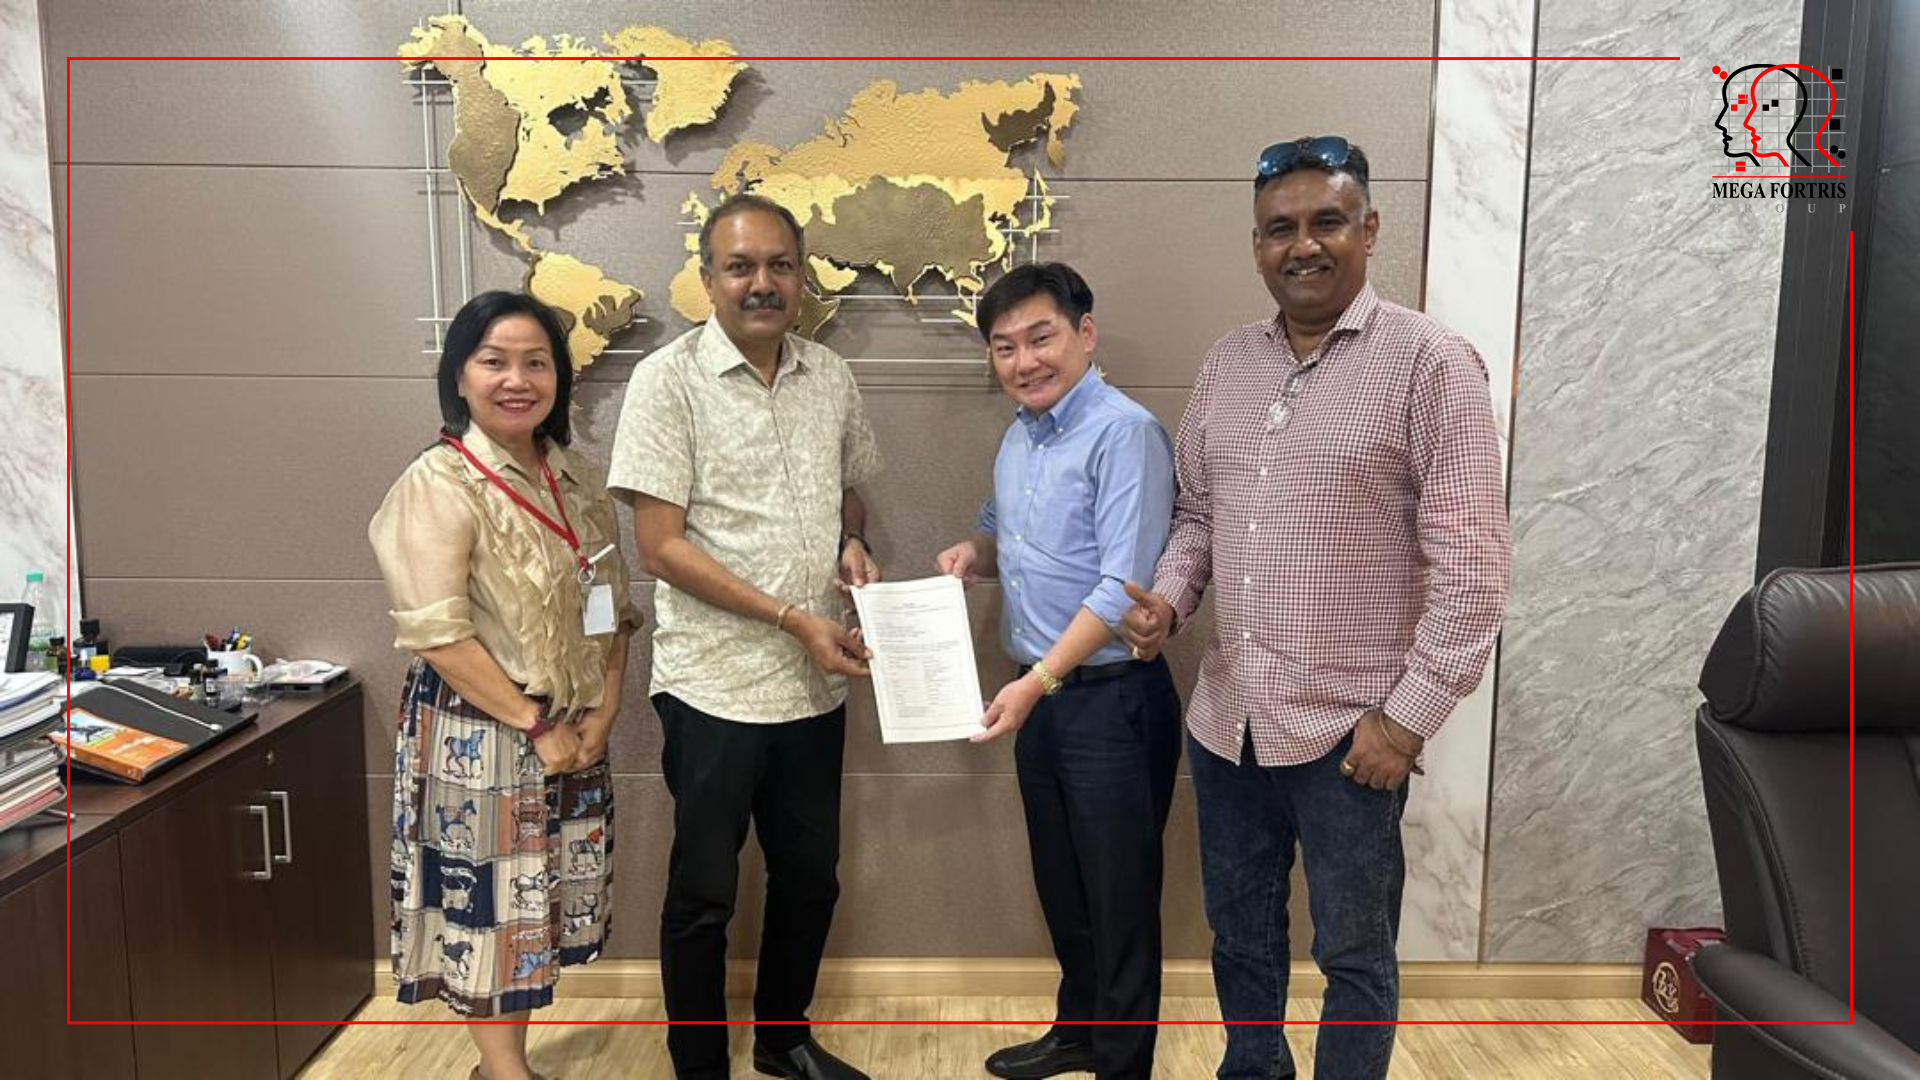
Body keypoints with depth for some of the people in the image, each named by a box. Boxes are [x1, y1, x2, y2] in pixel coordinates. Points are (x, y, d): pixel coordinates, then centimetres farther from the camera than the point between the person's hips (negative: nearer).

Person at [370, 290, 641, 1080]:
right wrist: (535, 726, -17)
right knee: (486, 906, 6)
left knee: (537, 903, 16)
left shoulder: (574, 478, 6)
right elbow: (436, 634, -21)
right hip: (479, 735, -6)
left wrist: (603, 708, -3)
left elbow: (612, 606, 10)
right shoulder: (439, 483, -14)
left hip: (574, 734, 7)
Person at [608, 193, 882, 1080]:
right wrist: (793, 618, -18)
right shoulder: (668, 381, -10)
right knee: (704, 894, 9)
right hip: (715, 687, -5)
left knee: (809, 877, 18)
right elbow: (660, 545, -14)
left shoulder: (831, 378, 5)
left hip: (817, 683, 6)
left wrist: (852, 545, -4)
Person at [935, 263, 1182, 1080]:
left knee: (1120, 897, 6)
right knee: (1060, 885, 21)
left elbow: (1124, 588, -23)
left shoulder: (1124, 433, -18)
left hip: (1113, 702, -8)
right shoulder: (1018, 435, 9)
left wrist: (1037, 682, -28)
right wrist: (973, 550, 2)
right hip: (1043, 697, 8)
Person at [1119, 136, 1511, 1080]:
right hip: (1225, 716, 6)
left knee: (1354, 956, 12)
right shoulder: (1226, 364, 8)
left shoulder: (1431, 363, -10)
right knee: (1239, 932, 21)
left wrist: (1408, 714, -15)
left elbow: (1472, 561, -13)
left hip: (1349, 728, -5)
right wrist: (1169, 598, -3)